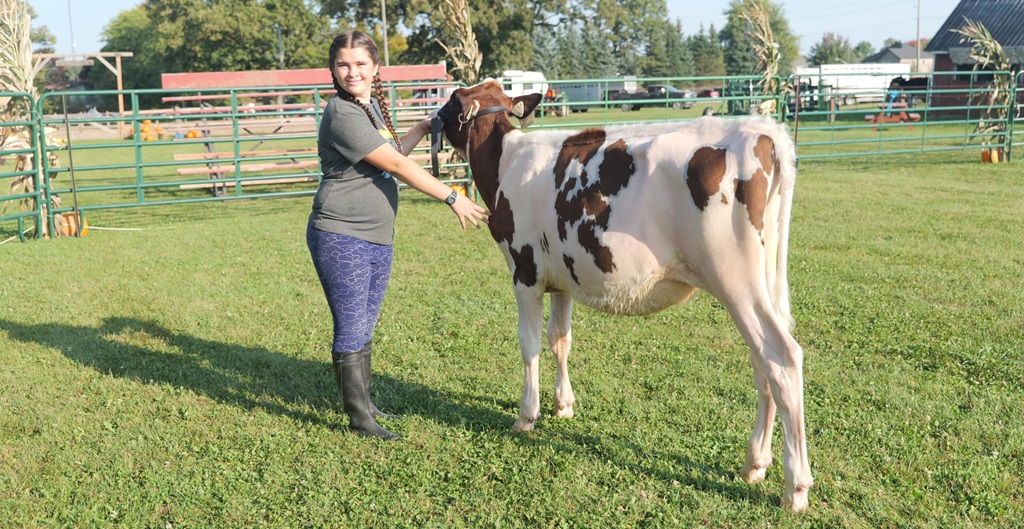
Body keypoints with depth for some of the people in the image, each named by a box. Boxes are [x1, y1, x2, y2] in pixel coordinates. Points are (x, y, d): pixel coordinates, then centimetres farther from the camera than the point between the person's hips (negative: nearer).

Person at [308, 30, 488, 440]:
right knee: (351, 328, -2)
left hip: (379, 238, 9)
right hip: (341, 237, -9)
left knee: (365, 328, 16)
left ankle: (362, 404, 29)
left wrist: (422, 129, 18)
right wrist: (451, 197, -14)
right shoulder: (342, 114, -16)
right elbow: (395, 165, -17)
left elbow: (392, 155, 27)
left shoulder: (373, 106, 13)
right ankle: (359, 418, 7)